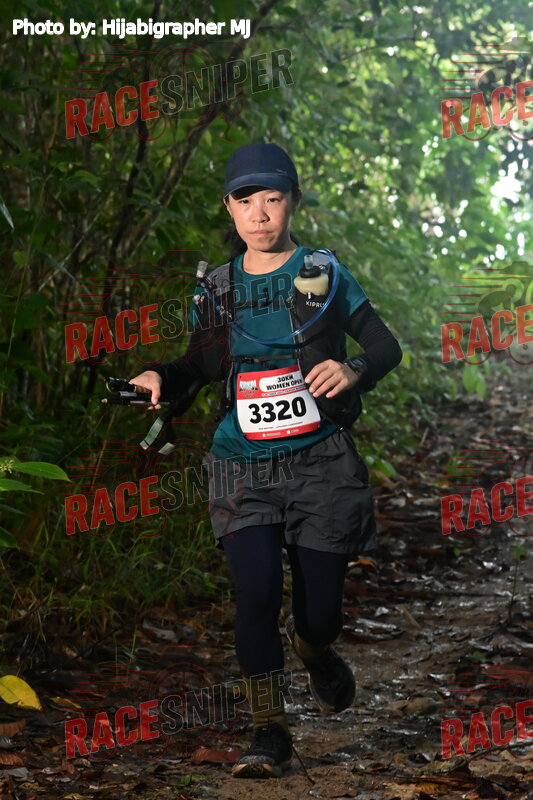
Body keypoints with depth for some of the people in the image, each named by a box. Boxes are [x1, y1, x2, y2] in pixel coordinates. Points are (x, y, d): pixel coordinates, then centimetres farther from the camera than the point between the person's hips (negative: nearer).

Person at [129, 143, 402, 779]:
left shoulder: (323, 273, 0)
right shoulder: (218, 287, 7)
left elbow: (386, 347, 0)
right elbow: (203, 364, 18)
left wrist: (354, 372, -22)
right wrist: (161, 378, -3)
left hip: (320, 463, -1)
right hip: (244, 466, 1)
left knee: (317, 613, 1)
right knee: (256, 590, -19)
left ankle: (316, 654, 40)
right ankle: (270, 733, -7)